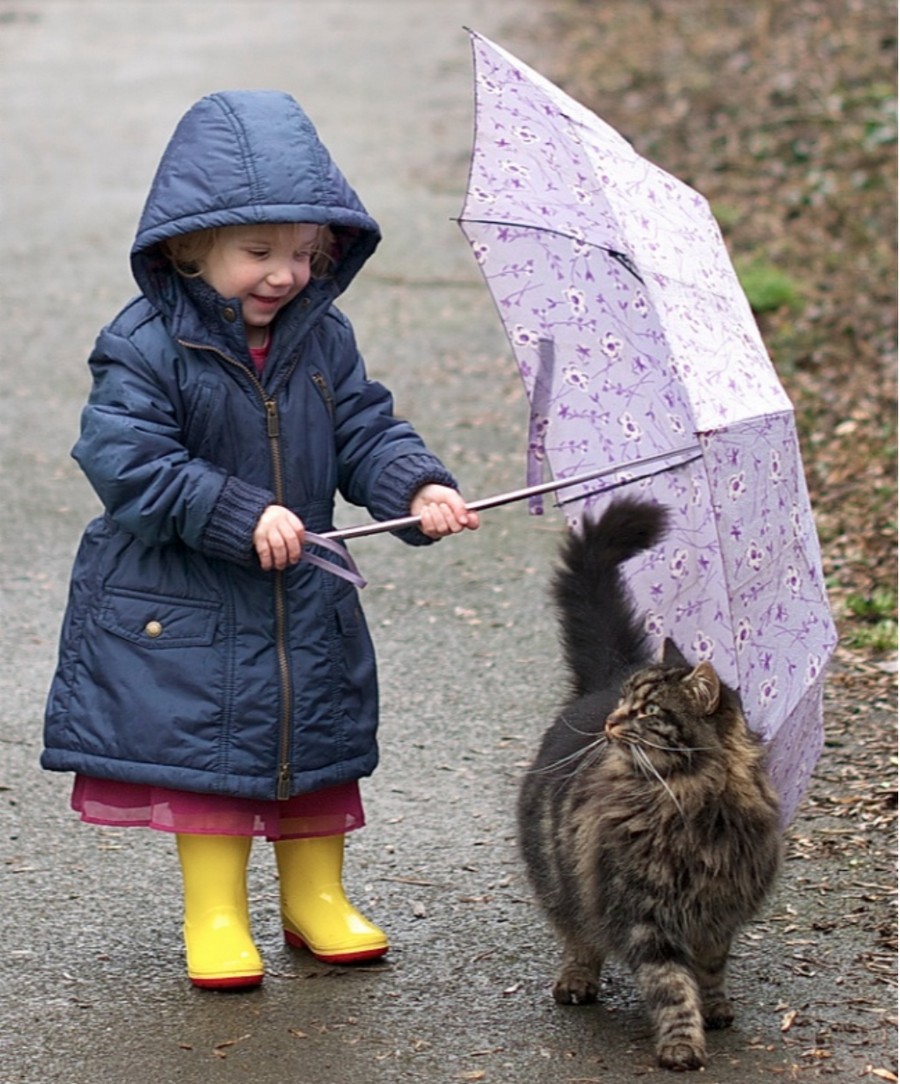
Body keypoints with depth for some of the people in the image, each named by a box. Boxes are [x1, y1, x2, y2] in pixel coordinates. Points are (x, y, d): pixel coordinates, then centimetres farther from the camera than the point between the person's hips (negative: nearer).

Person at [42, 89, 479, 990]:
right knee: (204, 746, 1)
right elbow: (127, 460, -21)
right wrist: (240, 516, -26)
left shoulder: (322, 340, 0)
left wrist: (417, 487, -18)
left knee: (318, 742, 12)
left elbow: (365, 433, 3)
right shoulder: (144, 347, -16)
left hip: (306, 607, 5)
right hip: (182, 603, -5)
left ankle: (317, 897, 29)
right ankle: (215, 913, 14)